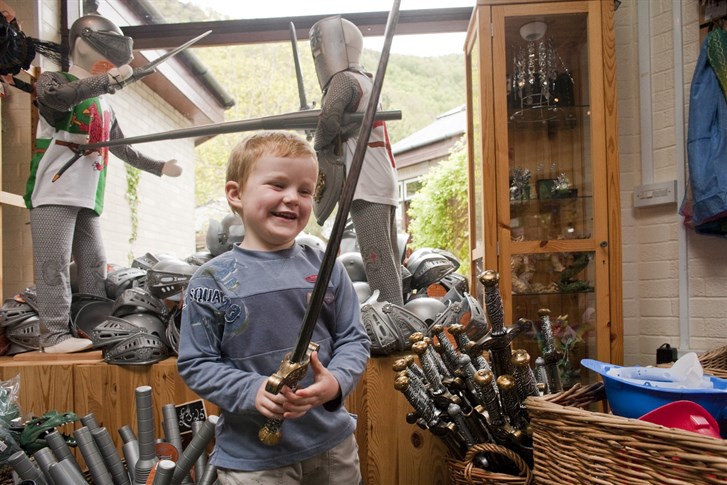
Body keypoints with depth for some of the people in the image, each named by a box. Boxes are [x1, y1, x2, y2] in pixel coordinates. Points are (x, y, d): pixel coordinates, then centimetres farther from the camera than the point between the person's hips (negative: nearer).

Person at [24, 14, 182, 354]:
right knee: (55, 263, -9)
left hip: (87, 197, 7)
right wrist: (106, 80, -31)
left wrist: (159, 167, 32)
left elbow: (122, 148, 31)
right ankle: (55, 335, -6)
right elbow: (57, 97, -25)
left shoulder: (104, 106, 23)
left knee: (94, 264, 6)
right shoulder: (52, 80, 2)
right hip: (54, 193, -7)